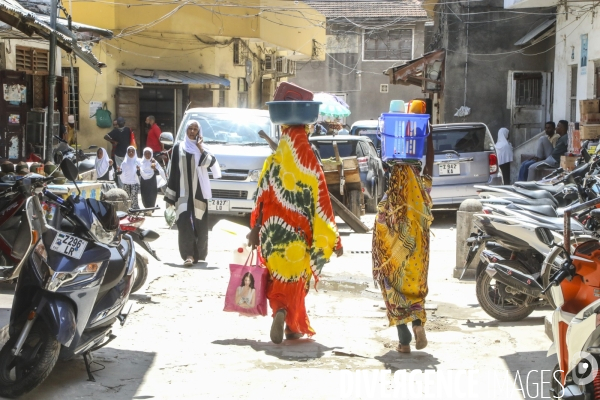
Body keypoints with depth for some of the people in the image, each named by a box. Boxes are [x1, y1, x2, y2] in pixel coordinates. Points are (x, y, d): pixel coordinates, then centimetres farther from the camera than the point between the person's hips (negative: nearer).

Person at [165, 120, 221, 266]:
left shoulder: (203, 148, 8)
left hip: (199, 191, 0)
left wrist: (200, 148, -12)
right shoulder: (178, 148, 9)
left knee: (199, 223, 3)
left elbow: (211, 163, -12)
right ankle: (188, 254, -18)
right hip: (183, 192, 0)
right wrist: (170, 196, 7)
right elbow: (174, 172, 9)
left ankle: (198, 253, 16)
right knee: (184, 222, -13)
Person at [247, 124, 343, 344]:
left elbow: (260, 199, -2)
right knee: (296, 281, 13)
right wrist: (334, 239, 0)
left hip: (273, 234, 1)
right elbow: (322, 204, -6)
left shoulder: (272, 163, -3)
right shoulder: (311, 166, -7)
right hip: (299, 235, -1)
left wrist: (255, 229, 7)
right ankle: (293, 326, 15)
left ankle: (280, 311, -10)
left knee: (278, 279, 13)